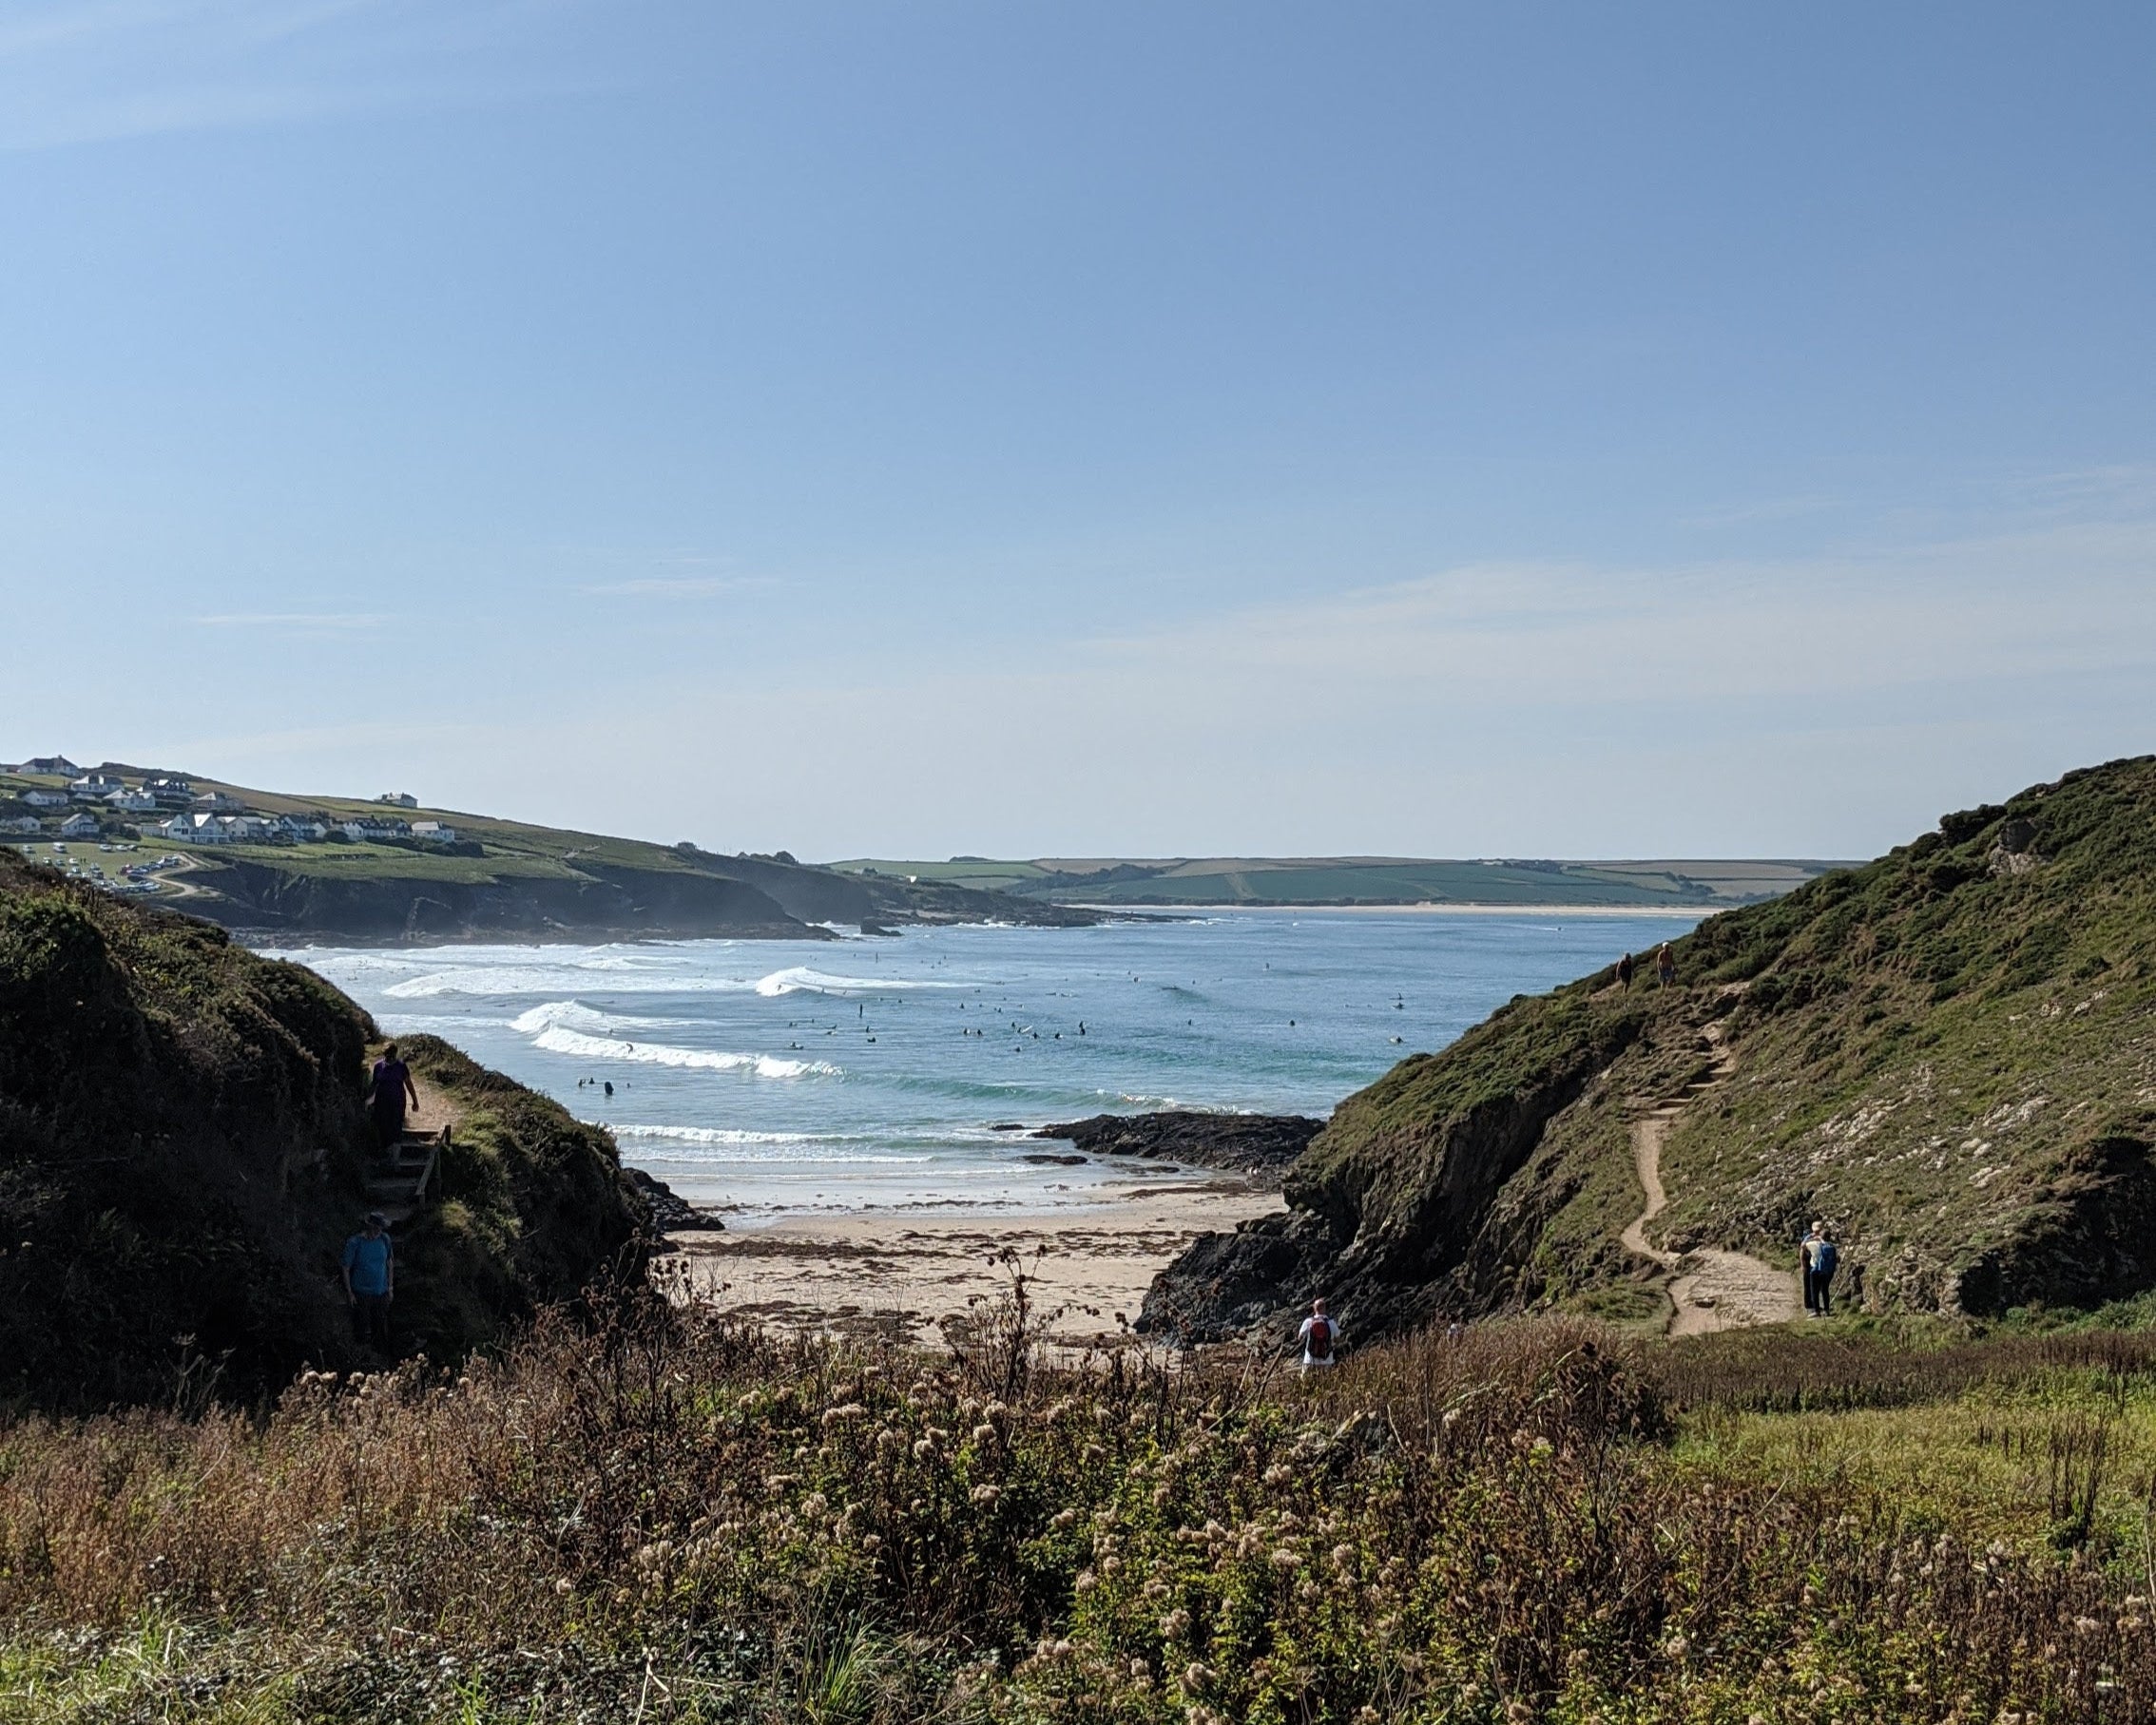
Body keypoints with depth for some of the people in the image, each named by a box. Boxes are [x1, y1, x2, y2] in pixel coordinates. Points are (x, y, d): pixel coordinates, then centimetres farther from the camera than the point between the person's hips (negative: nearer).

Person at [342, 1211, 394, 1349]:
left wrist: (390, 1287, 11)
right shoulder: (354, 1243, -12)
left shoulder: (384, 1239, 0)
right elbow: (346, 1269, -6)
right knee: (364, 1331, 1)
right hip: (361, 1294, -4)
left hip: (381, 1292, 4)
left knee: (382, 1329, 9)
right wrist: (349, 1293, -7)